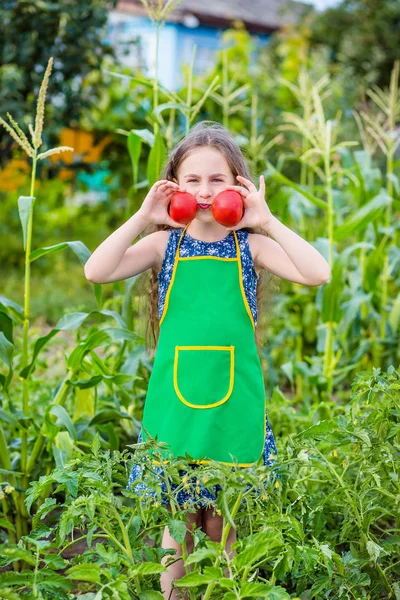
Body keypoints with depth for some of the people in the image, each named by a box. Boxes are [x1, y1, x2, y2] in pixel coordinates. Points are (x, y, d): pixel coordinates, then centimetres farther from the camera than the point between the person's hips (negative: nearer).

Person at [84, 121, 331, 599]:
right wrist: (143, 217, -14)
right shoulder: (164, 244, 3)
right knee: (177, 524, 11)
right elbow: (96, 271, -10)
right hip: (174, 400, 1)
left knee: (224, 529, 9)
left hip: (233, 403, 0)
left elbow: (317, 274, -13)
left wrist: (267, 221, -16)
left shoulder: (250, 245, 1)